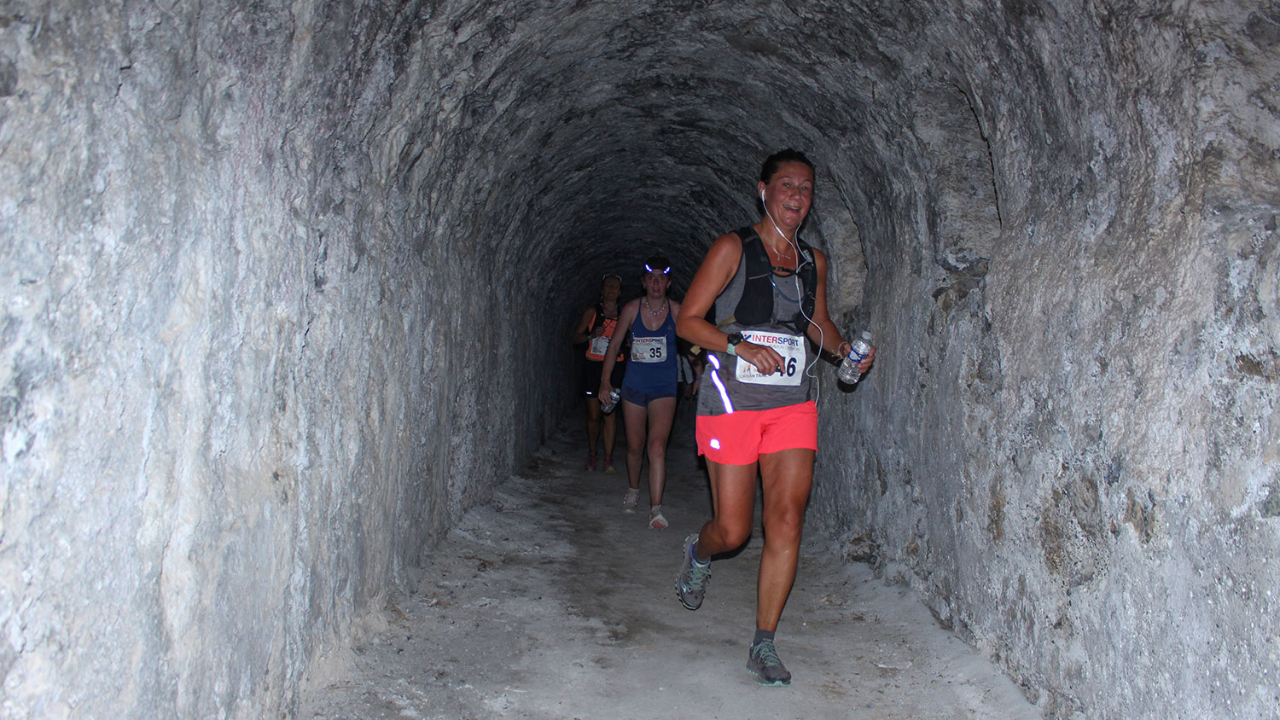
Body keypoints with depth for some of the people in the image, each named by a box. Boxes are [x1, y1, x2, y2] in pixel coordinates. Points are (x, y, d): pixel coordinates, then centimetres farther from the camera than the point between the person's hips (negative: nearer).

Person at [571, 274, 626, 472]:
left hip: (614, 367, 0)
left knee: (610, 412, -8)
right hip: (592, 366, 0)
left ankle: (608, 458, -5)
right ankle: (591, 454, 20)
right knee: (593, 415, 3)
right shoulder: (591, 312, 6)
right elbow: (576, 337, 5)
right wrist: (592, 335, -13)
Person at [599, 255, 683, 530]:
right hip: (634, 384, 2)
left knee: (657, 445, -17)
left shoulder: (676, 310, -3)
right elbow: (614, 344, 7)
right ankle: (633, 491, 38)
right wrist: (605, 380, 6)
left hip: (664, 387, -2)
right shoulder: (632, 309, -2)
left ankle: (656, 510, -17)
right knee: (635, 446, 11)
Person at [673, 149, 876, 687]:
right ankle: (698, 554, 37)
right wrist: (740, 346, -19)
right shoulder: (733, 248, -1)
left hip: (793, 404, 4)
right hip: (732, 400, -4)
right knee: (732, 530, -1)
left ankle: (763, 645, 7)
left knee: (787, 521, -6)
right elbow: (688, 320, -4)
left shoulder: (813, 261, 14)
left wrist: (844, 348, 8)